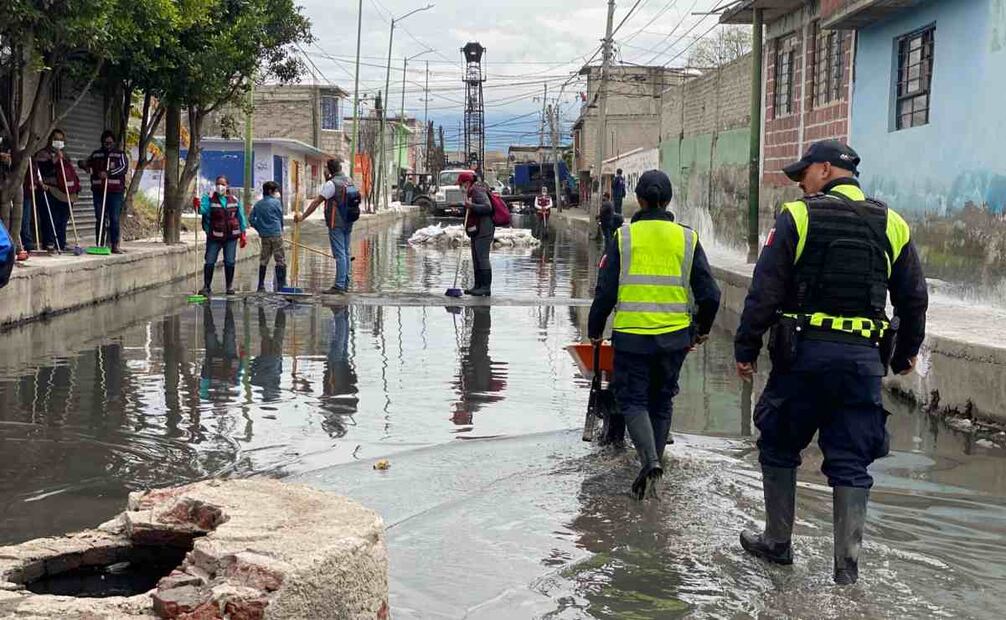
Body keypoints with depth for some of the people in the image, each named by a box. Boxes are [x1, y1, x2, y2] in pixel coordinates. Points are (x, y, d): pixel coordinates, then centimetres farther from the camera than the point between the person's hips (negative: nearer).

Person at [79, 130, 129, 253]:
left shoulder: (120, 154, 5)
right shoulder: (96, 154, 17)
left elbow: (124, 168, -11)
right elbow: (88, 163, 22)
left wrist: (108, 173, -24)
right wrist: (82, 163, -3)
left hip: (115, 192, -3)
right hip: (99, 191, 3)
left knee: (114, 219, -4)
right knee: (100, 219, 2)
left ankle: (115, 245, 0)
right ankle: (100, 245, 5)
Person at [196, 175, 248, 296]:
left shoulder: (234, 200, 5)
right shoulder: (209, 198, -3)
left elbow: (240, 217, 10)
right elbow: (203, 209, -20)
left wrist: (243, 234, 8)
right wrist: (198, 206, -44)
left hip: (231, 236, 2)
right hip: (214, 236, -2)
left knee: (230, 262, 7)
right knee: (210, 262, -2)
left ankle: (230, 287, 18)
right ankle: (207, 287, 5)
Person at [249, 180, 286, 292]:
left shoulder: (258, 204, 8)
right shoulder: (276, 202, -5)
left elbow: (251, 219, 5)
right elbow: (281, 217, 3)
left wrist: (259, 229, 14)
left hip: (264, 236, 5)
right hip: (276, 234, -5)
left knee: (263, 260, 11)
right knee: (280, 260, 0)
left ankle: (261, 286, 11)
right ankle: (281, 286, -2)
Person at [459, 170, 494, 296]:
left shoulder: (478, 192, -12)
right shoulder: (471, 193, 20)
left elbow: (488, 207, -25)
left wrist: (472, 206, -29)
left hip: (483, 231, -11)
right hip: (476, 232, 11)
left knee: (482, 258, -13)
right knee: (476, 259, 11)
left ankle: (486, 287, -14)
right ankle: (478, 286, 15)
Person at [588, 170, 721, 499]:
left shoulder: (624, 237, -4)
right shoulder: (687, 238, 2)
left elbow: (605, 292, -4)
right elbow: (709, 294, 3)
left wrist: (595, 330, 11)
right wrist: (702, 329, 20)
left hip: (631, 335, -2)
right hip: (674, 336, 3)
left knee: (633, 399, 5)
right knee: (662, 400, 18)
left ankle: (649, 460, -16)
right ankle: (653, 462, 24)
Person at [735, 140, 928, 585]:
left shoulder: (798, 217, -4)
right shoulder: (892, 226, 8)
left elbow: (765, 291, -7)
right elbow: (914, 299, 14)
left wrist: (746, 348, 0)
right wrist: (906, 352, 27)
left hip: (804, 353, -3)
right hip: (864, 357, 3)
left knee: (779, 448, 14)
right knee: (851, 462, 8)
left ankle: (778, 543, 22)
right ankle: (847, 563, 8)